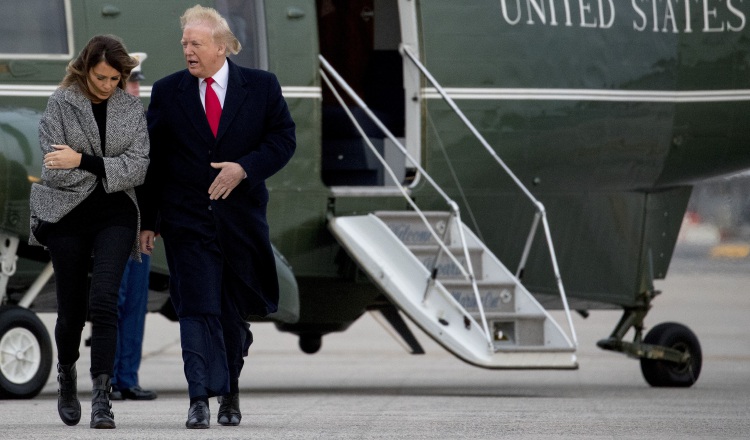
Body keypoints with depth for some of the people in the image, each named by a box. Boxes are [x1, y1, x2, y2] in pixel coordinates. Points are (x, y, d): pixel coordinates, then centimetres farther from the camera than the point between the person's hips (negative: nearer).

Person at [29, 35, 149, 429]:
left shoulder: (131, 108, 6)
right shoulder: (61, 103, -1)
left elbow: (138, 167, -5)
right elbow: (57, 168, -10)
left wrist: (84, 161, -15)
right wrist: (113, 168, -8)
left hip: (114, 215, 1)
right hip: (67, 215, -1)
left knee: (103, 301, -17)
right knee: (71, 308, 6)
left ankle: (101, 396, -19)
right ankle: (66, 377, 35)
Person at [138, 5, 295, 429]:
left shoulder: (261, 87, 2)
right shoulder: (167, 92, 3)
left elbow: (284, 139, 2)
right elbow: (153, 160, 5)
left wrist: (245, 168, -15)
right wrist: (147, 220, 1)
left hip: (241, 218, 1)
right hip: (187, 217, -1)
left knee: (234, 310, 10)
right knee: (197, 307, -11)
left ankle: (230, 391, 30)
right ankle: (201, 399, -15)